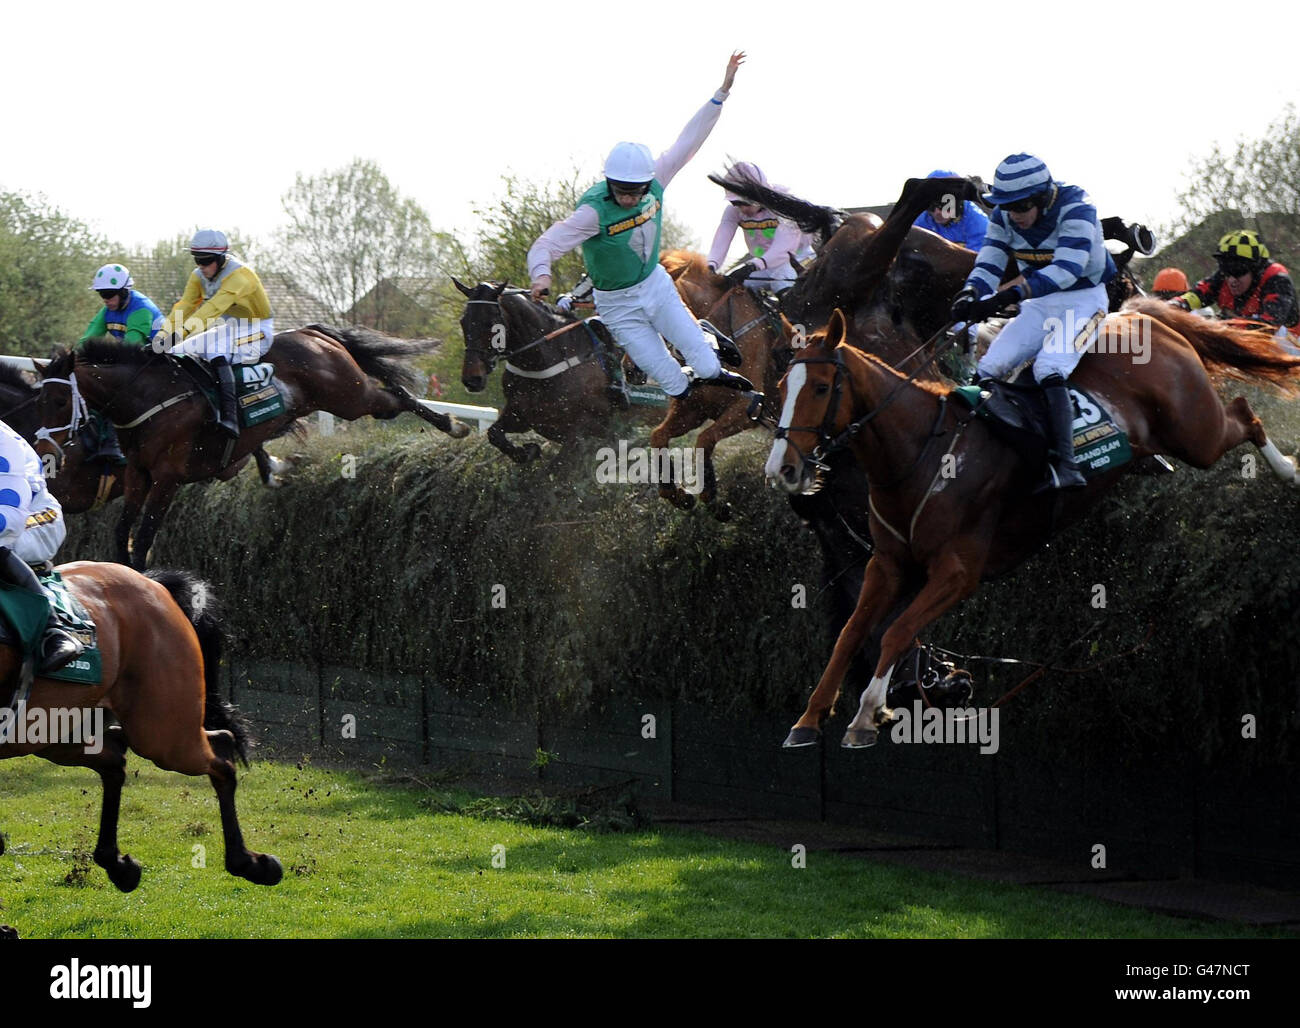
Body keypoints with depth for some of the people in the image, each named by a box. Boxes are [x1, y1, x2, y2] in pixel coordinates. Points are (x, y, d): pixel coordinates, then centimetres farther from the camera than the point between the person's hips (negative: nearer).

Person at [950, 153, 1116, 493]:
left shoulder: (1075, 210, -24)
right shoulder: (1004, 216, -5)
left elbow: (1066, 270, -36)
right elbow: (988, 264, -8)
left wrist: (1008, 295, -48)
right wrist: (970, 295, -33)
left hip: (1082, 300, -7)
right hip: (1038, 305, 7)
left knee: (1049, 370, -29)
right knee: (988, 369, -10)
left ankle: (1066, 467, -36)